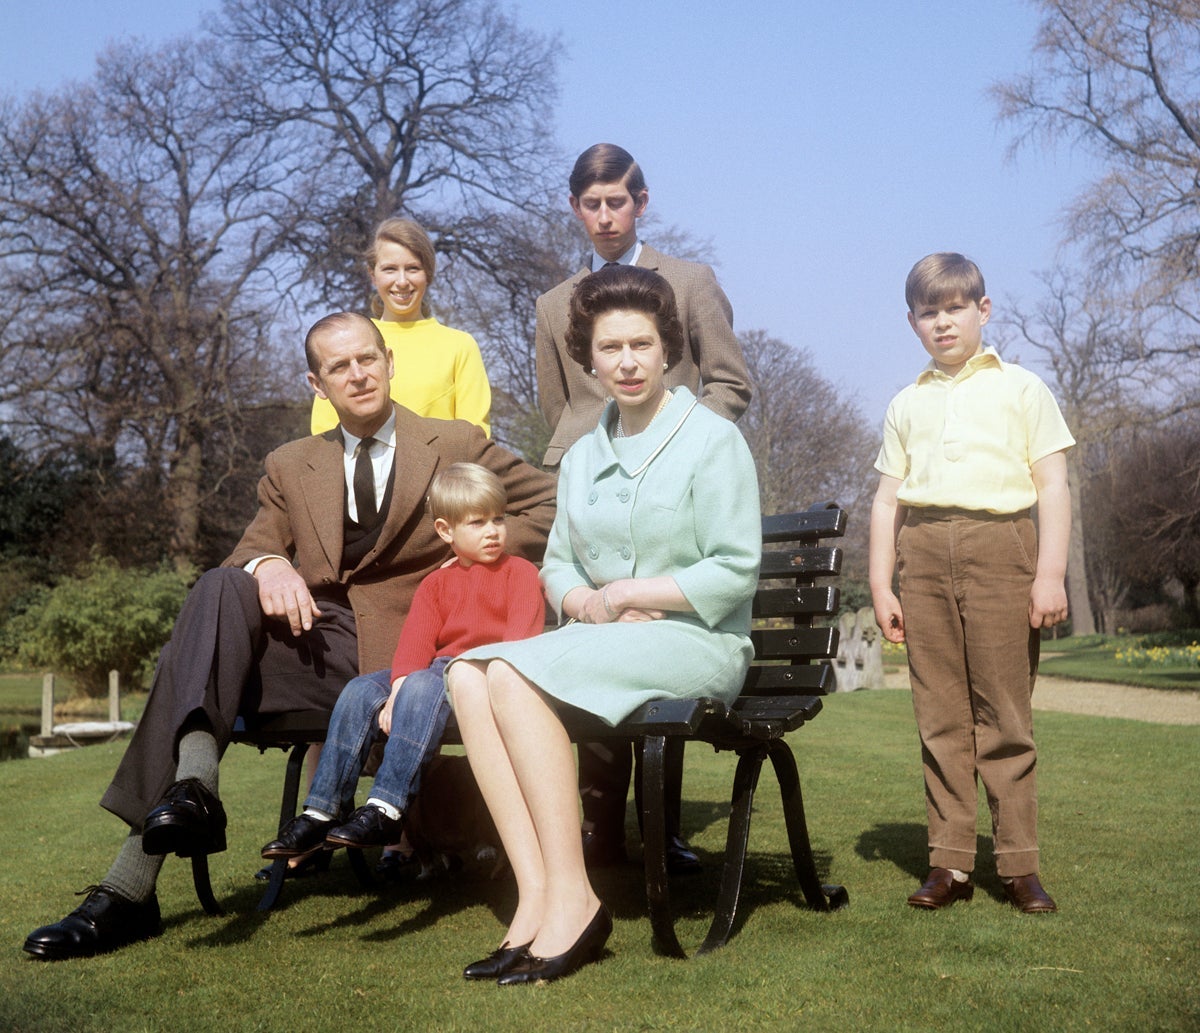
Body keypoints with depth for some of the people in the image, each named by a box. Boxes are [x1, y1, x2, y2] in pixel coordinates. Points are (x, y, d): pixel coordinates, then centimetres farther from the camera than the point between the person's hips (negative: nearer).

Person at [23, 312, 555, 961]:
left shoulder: (456, 445, 13)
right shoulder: (291, 467, 21)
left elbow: (548, 502, 14)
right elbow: (254, 548, 11)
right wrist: (267, 565, -14)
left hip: (398, 652, -3)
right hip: (313, 636, 3)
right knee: (220, 590, -28)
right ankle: (193, 783, -44)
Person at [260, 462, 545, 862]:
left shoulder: (520, 573, 5)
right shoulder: (435, 584, 19)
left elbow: (520, 640, -8)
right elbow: (415, 641, 4)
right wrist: (398, 691, -15)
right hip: (438, 668, 6)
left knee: (424, 687, -34)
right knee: (361, 691, -15)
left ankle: (386, 810, -38)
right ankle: (321, 811, -16)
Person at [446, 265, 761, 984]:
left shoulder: (713, 439, -2)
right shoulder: (583, 456, 19)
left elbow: (735, 574, -9)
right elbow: (557, 564, 19)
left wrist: (624, 592, -9)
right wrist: (584, 603, -4)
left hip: (697, 642, -6)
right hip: (602, 641, 7)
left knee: (516, 674, -29)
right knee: (468, 675, -21)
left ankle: (572, 898, -25)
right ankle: (535, 895, -26)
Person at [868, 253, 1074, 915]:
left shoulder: (1020, 389, 9)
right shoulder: (907, 404, 17)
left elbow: (1053, 485, 4)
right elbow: (888, 496, 16)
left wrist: (1050, 573, -6)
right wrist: (880, 585, 8)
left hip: (999, 544, -3)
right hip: (924, 551, 3)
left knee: (1004, 710, -4)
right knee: (939, 715, 2)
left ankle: (1019, 864, 4)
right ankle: (950, 862, 7)